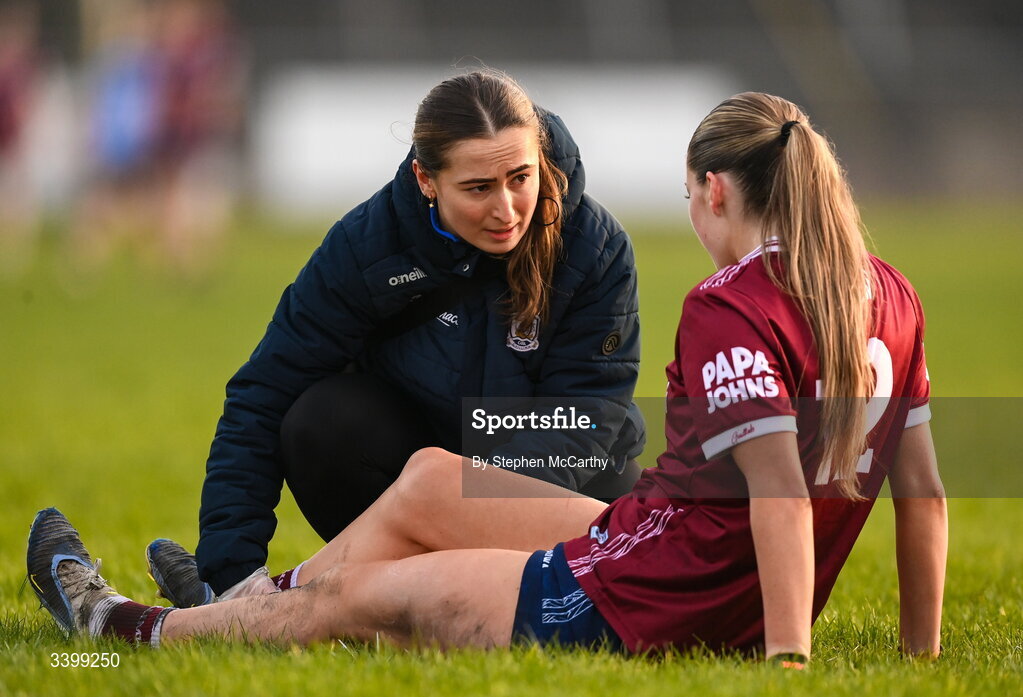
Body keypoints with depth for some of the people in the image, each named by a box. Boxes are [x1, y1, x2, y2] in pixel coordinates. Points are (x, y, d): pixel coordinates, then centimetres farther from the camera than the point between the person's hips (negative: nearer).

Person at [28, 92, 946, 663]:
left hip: (634, 605, -9)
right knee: (426, 480, 25)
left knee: (360, 593, 13)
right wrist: (923, 652, 10)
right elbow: (922, 484, 6)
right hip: (734, 615, 9)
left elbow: (782, 491, -29)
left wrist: (790, 660, -31)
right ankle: (246, 601, 45)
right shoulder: (887, 296, 4)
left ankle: (129, 628, 35)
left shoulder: (731, 307, -20)